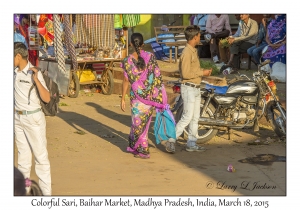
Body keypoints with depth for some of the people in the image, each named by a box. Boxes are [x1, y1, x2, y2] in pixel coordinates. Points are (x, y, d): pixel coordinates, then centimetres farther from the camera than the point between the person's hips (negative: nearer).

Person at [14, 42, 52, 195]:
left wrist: (36, 80, -31)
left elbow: (47, 99, -22)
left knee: (41, 156, -2)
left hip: (33, 118, -7)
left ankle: (46, 193, 2)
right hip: (18, 118, 7)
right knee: (22, 154, 15)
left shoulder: (34, 73, -17)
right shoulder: (14, 72, 3)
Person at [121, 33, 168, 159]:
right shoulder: (150, 57, -4)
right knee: (145, 122, 16)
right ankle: (134, 147, 30)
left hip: (137, 95, -3)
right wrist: (160, 94, 4)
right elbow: (157, 76, -4)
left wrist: (122, 99, 1)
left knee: (138, 122, 8)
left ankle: (143, 151, 9)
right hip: (151, 95, 3)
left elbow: (126, 81, -7)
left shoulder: (127, 61, -9)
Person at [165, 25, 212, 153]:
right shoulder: (187, 53, -18)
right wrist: (202, 73, -16)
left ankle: (191, 144, 16)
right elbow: (186, 74, -24)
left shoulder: (193, 51, 13)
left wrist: (203, 71, 5)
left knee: (195, 118, 11)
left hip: (196, 88, 10)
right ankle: (171, 141, -3)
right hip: (189, 88, -10)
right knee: (187, 117, -9)